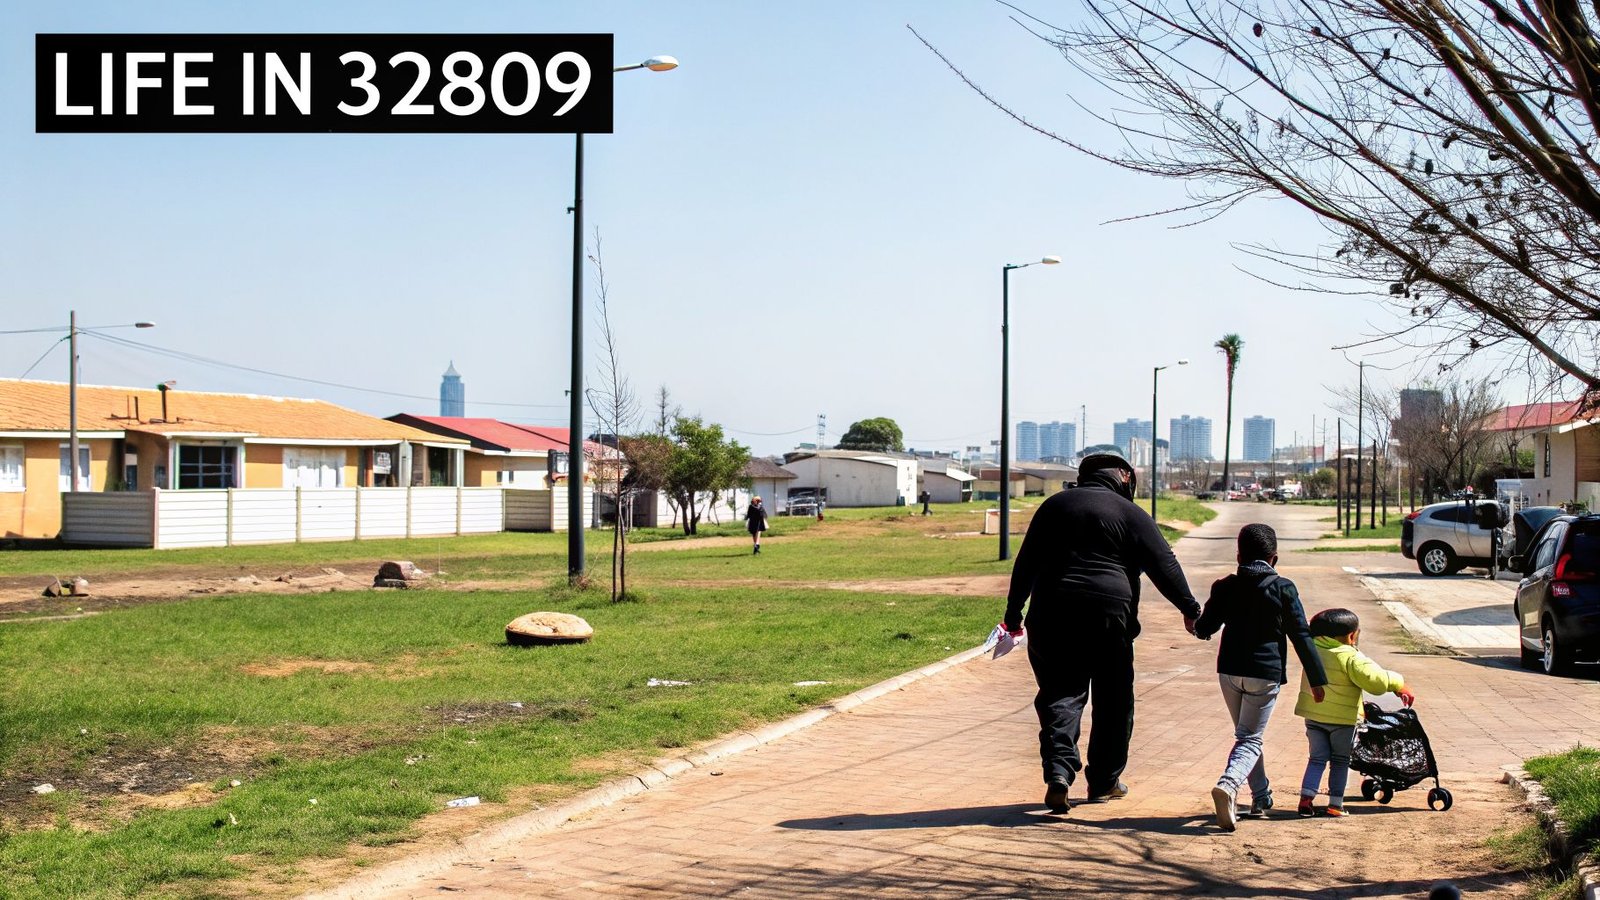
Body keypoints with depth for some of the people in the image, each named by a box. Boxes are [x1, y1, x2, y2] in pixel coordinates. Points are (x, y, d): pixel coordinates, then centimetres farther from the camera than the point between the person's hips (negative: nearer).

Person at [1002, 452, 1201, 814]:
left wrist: (1014, 612, 16)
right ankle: (1104, 781, 20)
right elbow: (1164, 566, -2)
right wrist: (1189, 608, 5)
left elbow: (1025, 563, 12)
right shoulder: (1131, 515, 4)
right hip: (1110, 618, -2)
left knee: (1060, 693, 3)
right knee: (1113, 701, 12)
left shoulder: (1054, 506, 13)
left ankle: (1059, 771, -18)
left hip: (1052, 618, 2)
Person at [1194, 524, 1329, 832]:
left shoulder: (1225, 587, 2)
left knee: (1247, 735, 20)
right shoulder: (1283, 589, -5)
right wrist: (1317, 679, 1)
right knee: (1251, 739, -3)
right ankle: (1228, 784, -29)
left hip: (1230, 670, 3)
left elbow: (1203, 629, 7)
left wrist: (1200, 627, 31)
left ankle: (1262, 797, 27)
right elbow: (1301, 636, -4)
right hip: (1266, 673, -3)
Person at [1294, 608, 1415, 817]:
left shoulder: (1313, 649, -1)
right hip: (1343, 717, -5)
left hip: (1313, 715, 5)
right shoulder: (1350, 657, -19)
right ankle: (1335, 804, 9)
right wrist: (1398, 684, -15)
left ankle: (1306, 798, -2)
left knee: (1317, 758, 12)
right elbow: (1373, 679, -26)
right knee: (1340, 761, 10)